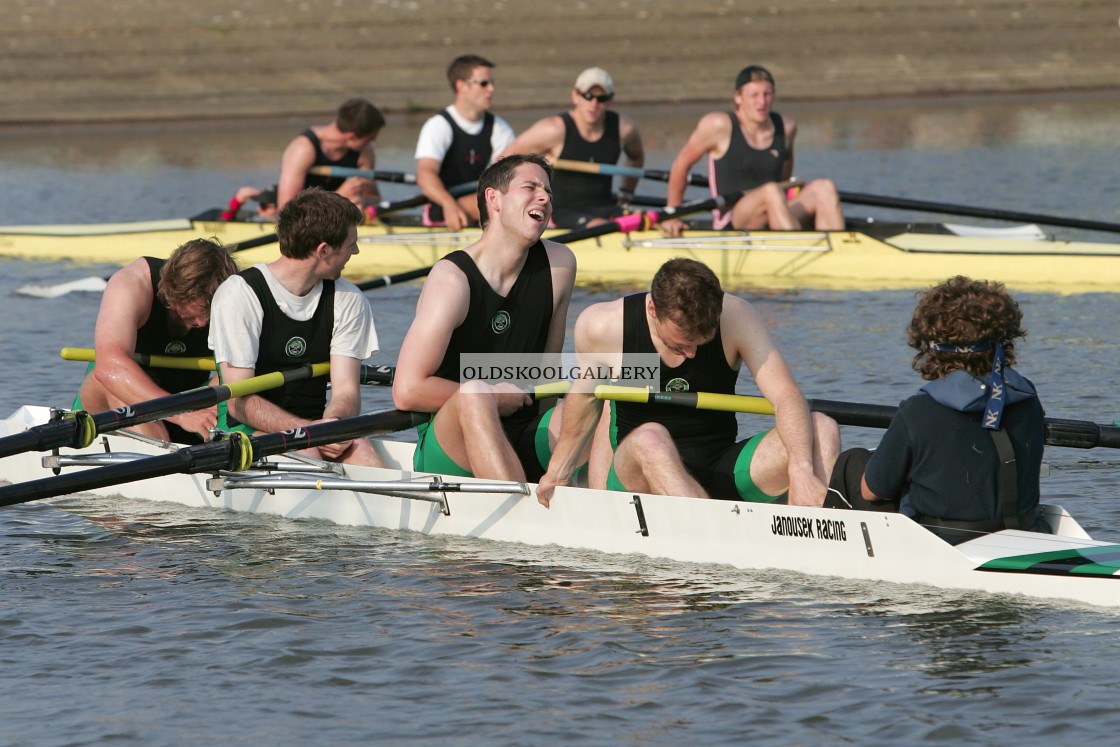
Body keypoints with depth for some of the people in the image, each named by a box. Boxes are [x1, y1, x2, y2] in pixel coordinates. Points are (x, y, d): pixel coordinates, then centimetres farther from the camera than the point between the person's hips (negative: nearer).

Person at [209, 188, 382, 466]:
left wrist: (330, 425, -25)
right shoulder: (239, 295, -9)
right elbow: (239, 402, -14)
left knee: (357, 448, -29)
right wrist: (309, 430, -28)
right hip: (245, 432, -4)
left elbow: (346, 390, 0)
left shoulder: (348, 301, 9)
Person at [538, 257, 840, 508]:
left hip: (723, 475, 2)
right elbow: (585, 394, 12)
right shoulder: (603, 326, -9)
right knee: (649, 439, -38)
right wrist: (559, 470, 20)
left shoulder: (737, 318, -10)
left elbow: (786, 397, -20)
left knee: (822, 429, -21)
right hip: (635, 477, -2)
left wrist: (801, 470, -37)